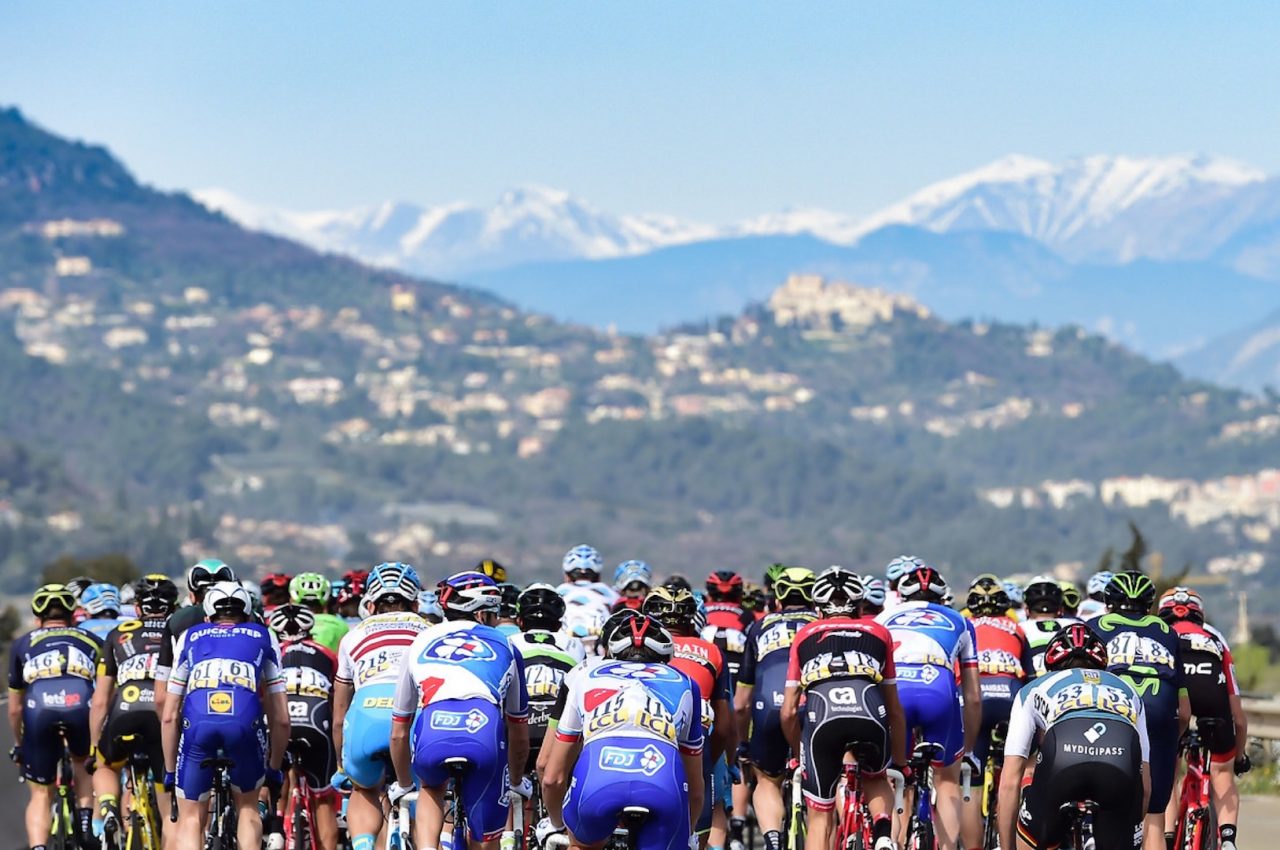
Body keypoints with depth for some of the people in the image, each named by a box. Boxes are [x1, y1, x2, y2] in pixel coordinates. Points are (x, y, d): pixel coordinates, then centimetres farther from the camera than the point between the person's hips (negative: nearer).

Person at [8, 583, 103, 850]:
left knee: (41, 795, 13)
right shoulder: (91, 641, 32)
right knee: (83, 762, 34)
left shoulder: (23, 644, 31)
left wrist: (18, 745, 50)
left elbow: (14, 709, 35)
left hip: (39, 708, -1)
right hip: (81, 705, 1)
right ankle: (86, 822, 16)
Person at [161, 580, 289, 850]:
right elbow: (281, 719, 26)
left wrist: (170, 771, 34)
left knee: (190, 819, 15)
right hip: (245, 724, 0)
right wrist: (274, 768, 37)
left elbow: (169, 716, 26)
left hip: (197, 724, 0)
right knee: (247, 806, 24)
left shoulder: (190, 638, 31)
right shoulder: (263, 638, 30)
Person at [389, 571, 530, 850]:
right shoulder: (503, 647, 32)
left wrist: (403, 786, 55)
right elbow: (520, 736, 41)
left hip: (432, 734, 1)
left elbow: (399, 734, 39)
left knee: (432, 789, 35)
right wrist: (516, 782, 59)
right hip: (485, 737, -1)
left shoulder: (420, 644, 32)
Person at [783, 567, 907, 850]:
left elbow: (788, 713, 24)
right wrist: (901, 763, 42)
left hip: (821, 719, -1)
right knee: (875, 778, 32)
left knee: (820, 818, 13)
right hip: (870, 719, 1)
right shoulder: (879, 633, 30)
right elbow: (895, 710, 31)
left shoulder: (804, 636, 29)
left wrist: (800, 755, 40)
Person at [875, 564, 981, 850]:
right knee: (947, 781, 21)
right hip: (938, 690, 0)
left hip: (891, 692, 0)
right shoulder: (959, 623, 33)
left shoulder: (884, 619, 34)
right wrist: (968, 750, 41)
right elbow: (973, 697, 31)